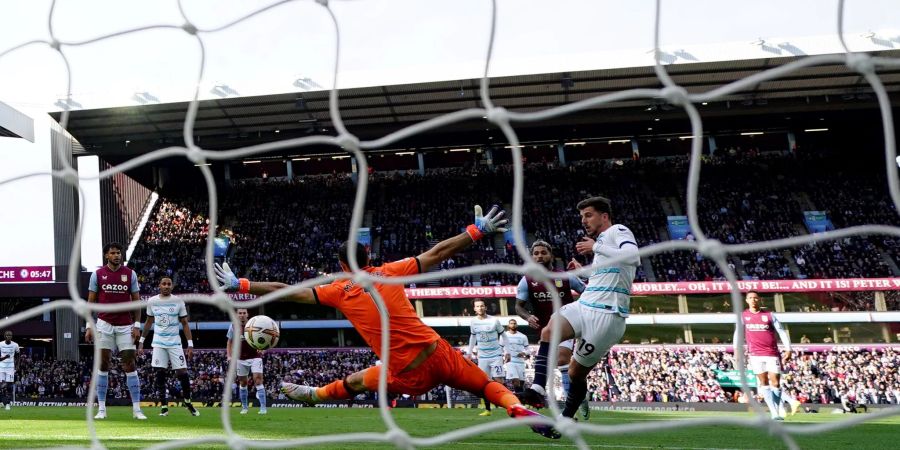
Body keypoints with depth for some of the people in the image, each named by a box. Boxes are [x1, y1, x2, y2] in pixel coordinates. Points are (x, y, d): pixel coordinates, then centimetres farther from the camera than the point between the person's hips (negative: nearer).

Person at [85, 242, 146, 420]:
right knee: (103, 364, 0)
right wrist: (88, 326, 0)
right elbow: (91, 302, 6)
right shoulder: (97, 274, 2)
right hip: (104, 324, 0)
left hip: (125, 326, 0)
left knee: (130, 364, -2)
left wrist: (137, 325, -2)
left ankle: (136, 409, 1)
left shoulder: (130, 274, 3)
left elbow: (136, 301, 6)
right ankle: (101, 408, 6)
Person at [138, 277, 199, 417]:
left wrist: (190, 344, -5)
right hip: (158, 343, 1)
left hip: (175, 342, -1)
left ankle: (187, 401, 14)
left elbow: (185, 323, 0)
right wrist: (141, 341, 12)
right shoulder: (152, 301, 2)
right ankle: (164, 407, 3)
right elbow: (149, 322, 14)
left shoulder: (178, 301, -3)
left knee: (182, 373, -6)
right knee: (160, 374, -3)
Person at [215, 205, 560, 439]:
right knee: (488, 385, 15)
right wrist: (477, 231, 14)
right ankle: (519, 410, -10)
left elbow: (290, 292, 3)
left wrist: (239, 285, 10)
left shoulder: (338, 291, 2)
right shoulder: (391, 272, 4)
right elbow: (438, 253, 5)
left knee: (353, 382, 27)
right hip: (438, 354, 1)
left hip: (408, 374, -1)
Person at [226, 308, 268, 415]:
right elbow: (229, 342, 12)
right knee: (242, 382, 9)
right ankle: (244, 407, 23)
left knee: (258, 380, -14)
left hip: (255, 357, -3)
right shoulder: (233, 327, 0)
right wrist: (229, 356, 0)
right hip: (241, 359, 3)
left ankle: (263, 407, -14)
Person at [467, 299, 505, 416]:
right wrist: (469, 352, 18)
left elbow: (503, 335, 0)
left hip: (496, 355, -4)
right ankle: (487, 410, 8)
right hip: (482, 356, 4)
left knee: (498, 381, -10)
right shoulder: (473, 322, 3)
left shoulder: (494, 320, -9)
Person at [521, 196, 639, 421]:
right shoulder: (602, 240, 23)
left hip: (606, 315, -8)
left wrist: (596, 247, -18)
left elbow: (633, 256, -26)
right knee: (549, 331, -20)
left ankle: (566, 419, 14)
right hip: (583, 307, 8)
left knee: (576, 372, -1)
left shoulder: (619, 231, -3)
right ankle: (538, 388, -32)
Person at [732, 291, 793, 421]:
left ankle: (779, 412, 9)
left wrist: (788, 349, -4)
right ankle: (774, 413, -6)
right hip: (756, 354, 1)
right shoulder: (743, 316, 9)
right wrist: (736, 348, -2)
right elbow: (738, 332, 9)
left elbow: (781, 332, 4)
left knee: (775, 383, -4)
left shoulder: (769, 315, 6)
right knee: (763, 383, -4)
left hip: (772, 353, -1)